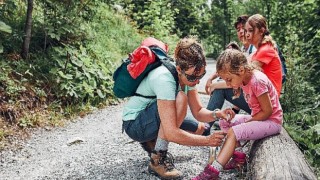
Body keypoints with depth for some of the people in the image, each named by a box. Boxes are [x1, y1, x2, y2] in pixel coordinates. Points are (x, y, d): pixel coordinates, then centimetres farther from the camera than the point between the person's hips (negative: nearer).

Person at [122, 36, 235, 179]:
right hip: (134, 124, -8)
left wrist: (217, 114, -26)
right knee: (179, 98, -31)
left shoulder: (189, 75, -10)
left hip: (153, 121, 8)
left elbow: (198, 112, -6)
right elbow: (171, 133, -38)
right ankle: (158, 159, -20)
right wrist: (207, 140, -34)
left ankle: (152, 142, 14)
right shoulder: (164, 80, -34)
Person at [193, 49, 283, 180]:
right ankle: (237, 155, 0)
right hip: (258, 117, 9)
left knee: (233, 132, -24)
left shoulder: (257, 81, -26)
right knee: (224, 122, 6)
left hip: (272, 121, -9)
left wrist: (247, 121, -15)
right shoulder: (244, 78, -1)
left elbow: (267, 111, -22)